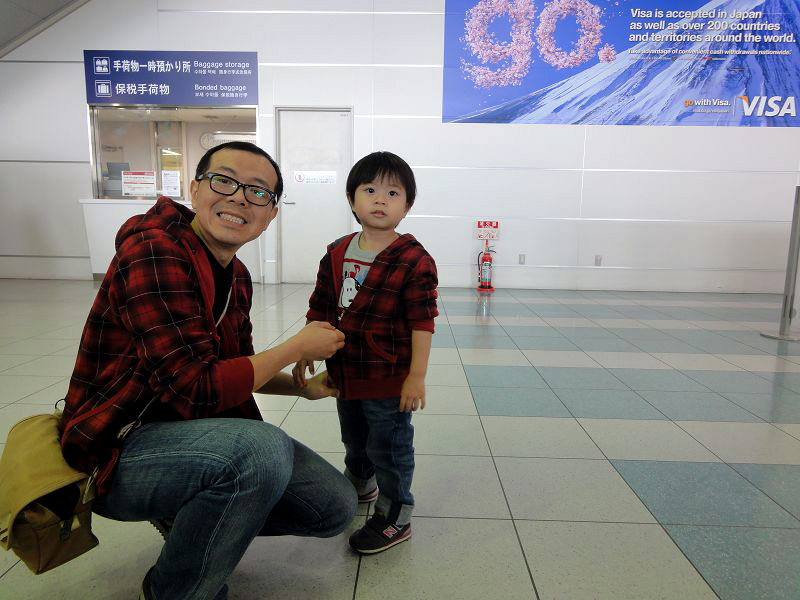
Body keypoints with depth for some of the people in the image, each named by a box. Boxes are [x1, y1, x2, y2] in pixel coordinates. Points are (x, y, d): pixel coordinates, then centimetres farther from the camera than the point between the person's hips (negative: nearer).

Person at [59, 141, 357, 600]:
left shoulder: (237, 275, 6)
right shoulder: (154, 250, -21)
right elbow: (198, 389, -27)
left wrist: (304, 386, 3)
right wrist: (298, 347, -16)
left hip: (201, 431, 8)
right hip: (119, 452, -7)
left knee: (336, 506, 1)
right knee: (264, 449, -37)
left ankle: (188, 516, 17)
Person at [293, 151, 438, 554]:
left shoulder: (414, 260, -17)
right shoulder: (337, 254, 1)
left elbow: (422, 322, -17)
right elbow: (321, 308, 8)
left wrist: (416, 376, -19)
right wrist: (305, 352, 3)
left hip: (389, 381, -6)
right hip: (345, 373, 7)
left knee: (389, 450, 9)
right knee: (354, 442, 28)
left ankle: (394, 517, 31)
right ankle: (360, 487, 56)